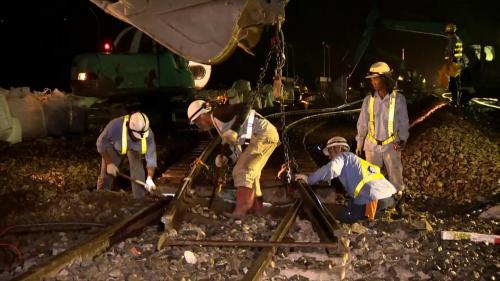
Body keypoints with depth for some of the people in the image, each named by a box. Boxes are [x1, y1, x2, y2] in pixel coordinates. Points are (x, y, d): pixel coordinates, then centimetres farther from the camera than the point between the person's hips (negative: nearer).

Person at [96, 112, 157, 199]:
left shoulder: (148, 133, -38)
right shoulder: (115, 126, -44)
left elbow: (151, 156, -30)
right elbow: (101, 143, -27)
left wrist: (149, 178, -40)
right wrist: (109, 163, -27)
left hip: (134, 147, 1)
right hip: (113, 146, -1)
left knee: (138, 172, -13)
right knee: (106, 173, -1)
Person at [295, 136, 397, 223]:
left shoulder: (343, 156, 5)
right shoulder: (356, 159, 30)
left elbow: (331, 170, -16)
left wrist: (309, 179, -8)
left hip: (375, 198, -8)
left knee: (343, 216, 11)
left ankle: (373, 211, -4)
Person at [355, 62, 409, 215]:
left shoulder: (398, 99, -10)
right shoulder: (368, 100, -3)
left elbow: (404, 122, -3)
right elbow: (362, 123, 4)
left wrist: (402, 140, -16)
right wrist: (359, 143, 6)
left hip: (391, 145, -2)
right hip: (372, 145, 2)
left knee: (396, 175, 7)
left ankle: (399, 202, 26)